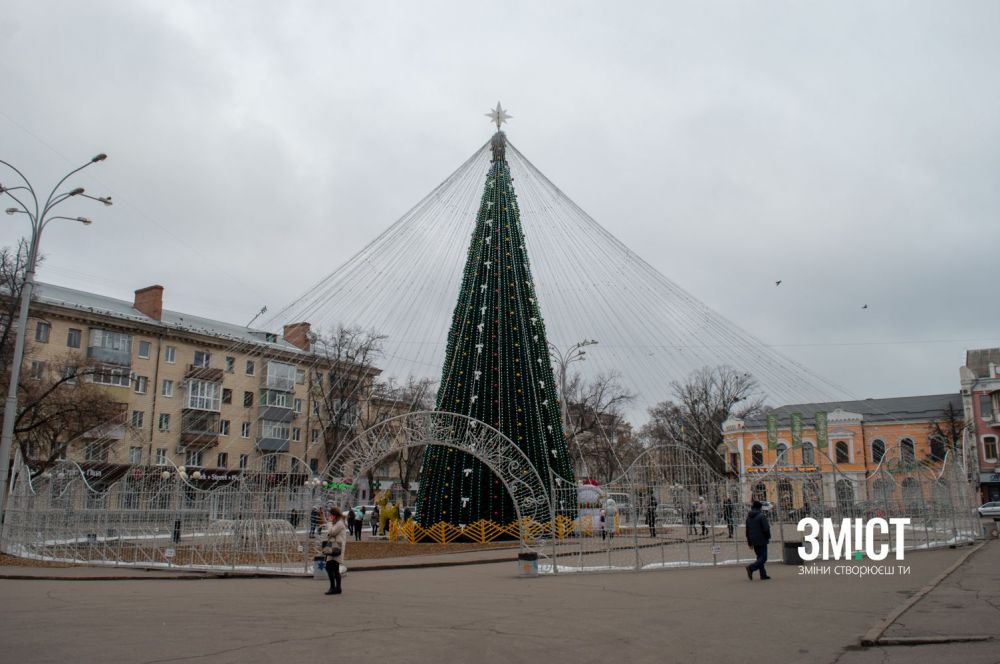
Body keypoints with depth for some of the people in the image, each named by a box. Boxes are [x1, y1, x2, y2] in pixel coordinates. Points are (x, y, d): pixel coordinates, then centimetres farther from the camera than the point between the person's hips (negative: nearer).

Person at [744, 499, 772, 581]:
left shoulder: (748, 517, 9)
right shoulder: (761, 516, -13)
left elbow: (747, 530, 13)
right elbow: (766, 529, -16)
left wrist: (749, 542, 19)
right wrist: (768, 536, 3)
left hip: (754, 541, 7)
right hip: (761, 540, -7)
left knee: (760, 557, 15)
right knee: (763, 557, -5)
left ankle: (763, 575, 14)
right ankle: (751, 568, -22)